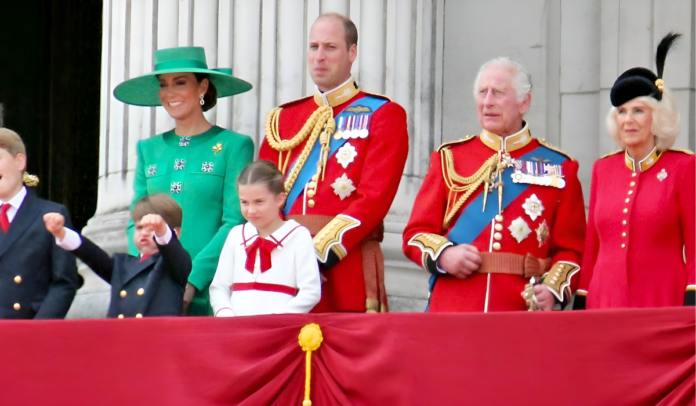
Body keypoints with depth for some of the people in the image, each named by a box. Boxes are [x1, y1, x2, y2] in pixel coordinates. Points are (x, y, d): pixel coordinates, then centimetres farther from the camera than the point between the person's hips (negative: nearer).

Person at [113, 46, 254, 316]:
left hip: (207, 290, -3)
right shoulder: (149, 149, 14)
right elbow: (136, 222, 12)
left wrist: (192, 281, -15)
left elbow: (234, 223, -6)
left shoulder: (233, 146, 1)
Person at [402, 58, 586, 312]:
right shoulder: (449, 158, 12)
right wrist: (443, 254, -10)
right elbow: (417, 233, 11)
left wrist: (552, 288, -12)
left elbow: (571, 247, 6)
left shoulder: (559, 168, 8)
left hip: (523, 311, 0)